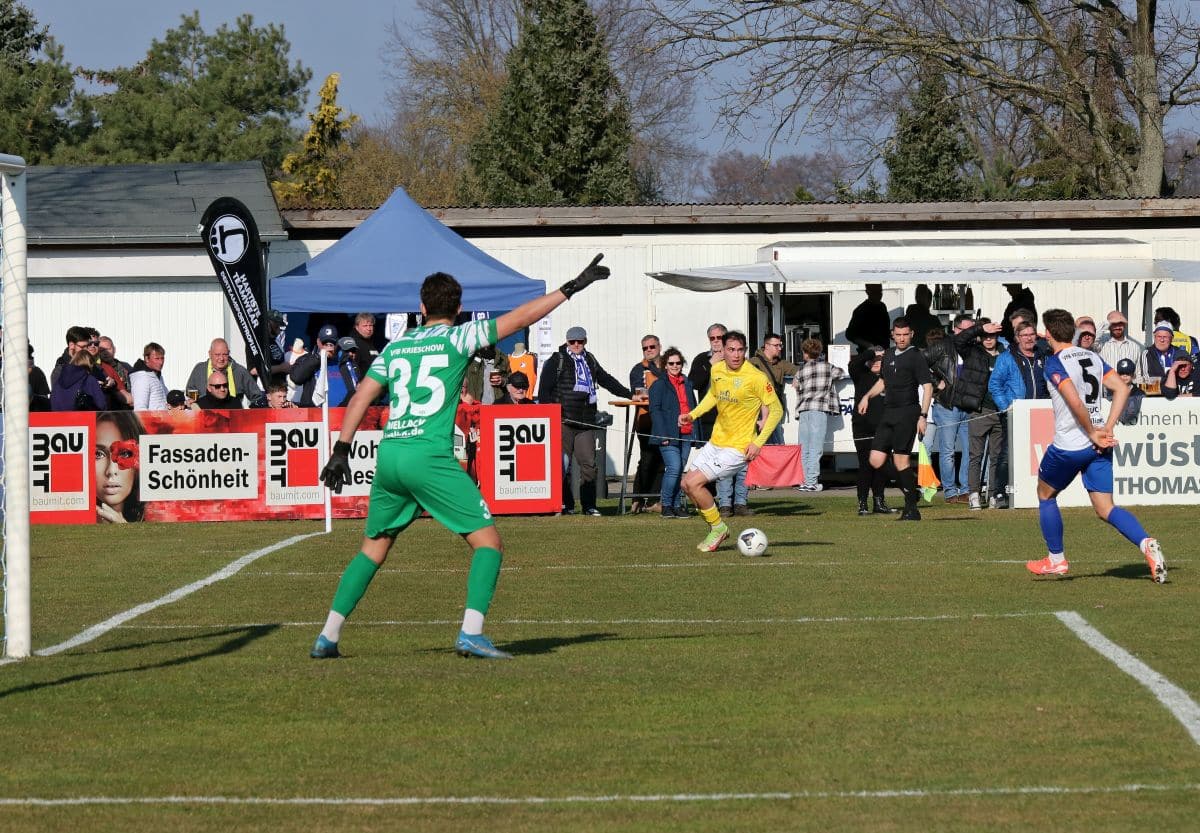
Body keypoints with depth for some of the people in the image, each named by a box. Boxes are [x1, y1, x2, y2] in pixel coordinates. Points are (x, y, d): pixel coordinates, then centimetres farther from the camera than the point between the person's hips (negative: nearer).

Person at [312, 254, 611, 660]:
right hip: (429, 456, -6)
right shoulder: (458, 337, 2)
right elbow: (519, 318, 0)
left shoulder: (395, 346, 16)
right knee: (488, 542, 0)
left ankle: (327, 637, 14)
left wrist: (341, 451, 15)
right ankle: (471, 633, -15)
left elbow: (359, 400, 14)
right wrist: (570, 288, 4)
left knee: (372, 550, 19)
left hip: (388, 455, 6)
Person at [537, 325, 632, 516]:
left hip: (586, 422, 5)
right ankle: (566, 505, 3)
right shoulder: (557, 361, 2)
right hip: (563, 422, -5)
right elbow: (544, 389, -3)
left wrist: (629, 394, 34)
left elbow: (607, 380, 32)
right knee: (563, 465, -2)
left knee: (588, 464, -1)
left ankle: (589, 505, 2)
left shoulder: (590, 360, 20)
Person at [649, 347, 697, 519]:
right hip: (669, 436, -6)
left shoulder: (687, 384, 17)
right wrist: (662, 435, -15)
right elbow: (655, 410, -7)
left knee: (679, 471, 7)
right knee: (674, 468, -15)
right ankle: (666, 505, -6)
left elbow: (693, 408, 22)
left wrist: (696, 431, 13)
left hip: (686, 434, 6)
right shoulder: (659, 385, -1)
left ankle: (677, 505, 12)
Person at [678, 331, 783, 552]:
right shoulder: (716, 370, 1)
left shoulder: (756, 377, -19)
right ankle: (716, 531, 25)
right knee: (686, 484, 10)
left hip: (738, 448, -8)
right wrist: (692, 415, 9)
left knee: (694, 482, -16)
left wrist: (758, 442, -17)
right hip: (715, 442, 8)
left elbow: (776, 410, -12)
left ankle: (718, 527, 3)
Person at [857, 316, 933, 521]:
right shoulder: (888, 355, 17)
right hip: (888, 412, 7)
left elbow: (927, 387, -8)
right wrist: (867, 396, 18)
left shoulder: (916, 357, -3)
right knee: (876, 460, -1)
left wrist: (923, 416, -16)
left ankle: (911, 509, -5)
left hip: (908, 412, -7)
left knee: (900, 459, -11)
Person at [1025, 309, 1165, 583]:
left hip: (1068, 445, -6)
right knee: (1105, 508, 4)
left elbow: (1074, 401, -24)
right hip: (1098, 447, 6)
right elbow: (1122, 389, 3)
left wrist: (1093, 433, -13)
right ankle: (1147, 544, -20)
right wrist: (1106, 429, 0)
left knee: (1045, 494, 19)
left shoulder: (1054, 363, -11)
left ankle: (1056, 560, 25)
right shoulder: (1093, 358, 10)